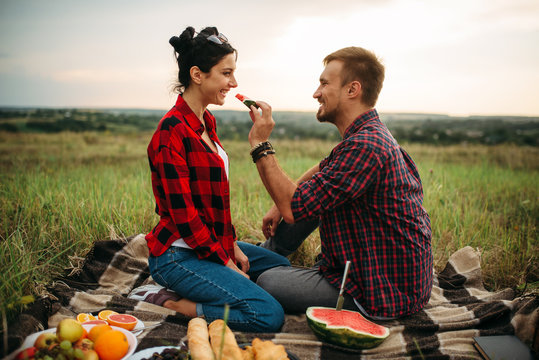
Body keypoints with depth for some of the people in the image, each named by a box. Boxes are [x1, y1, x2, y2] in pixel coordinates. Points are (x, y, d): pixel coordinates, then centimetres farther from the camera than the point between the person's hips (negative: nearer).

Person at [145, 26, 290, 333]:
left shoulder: (207, 123, 9)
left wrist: (233, 246, 7)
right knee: (270, 316, -18)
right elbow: (183, 214, -21)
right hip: (179, 254, -10)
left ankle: (195, 295, 14)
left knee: (284, 267, 22)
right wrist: (228, 265, -13)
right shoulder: (173, 132, -20)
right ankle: (182, 309, -3)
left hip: (214, 242, 10)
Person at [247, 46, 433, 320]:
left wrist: (260, 145, -20)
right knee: (316, 199, 18)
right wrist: (282, 203, 12)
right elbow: (323, 170, 23)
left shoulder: (365, 146, -28)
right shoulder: (371, 135, 6)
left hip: (386, 295, -9)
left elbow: (294, 208, -27)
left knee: (268, 282, -5)